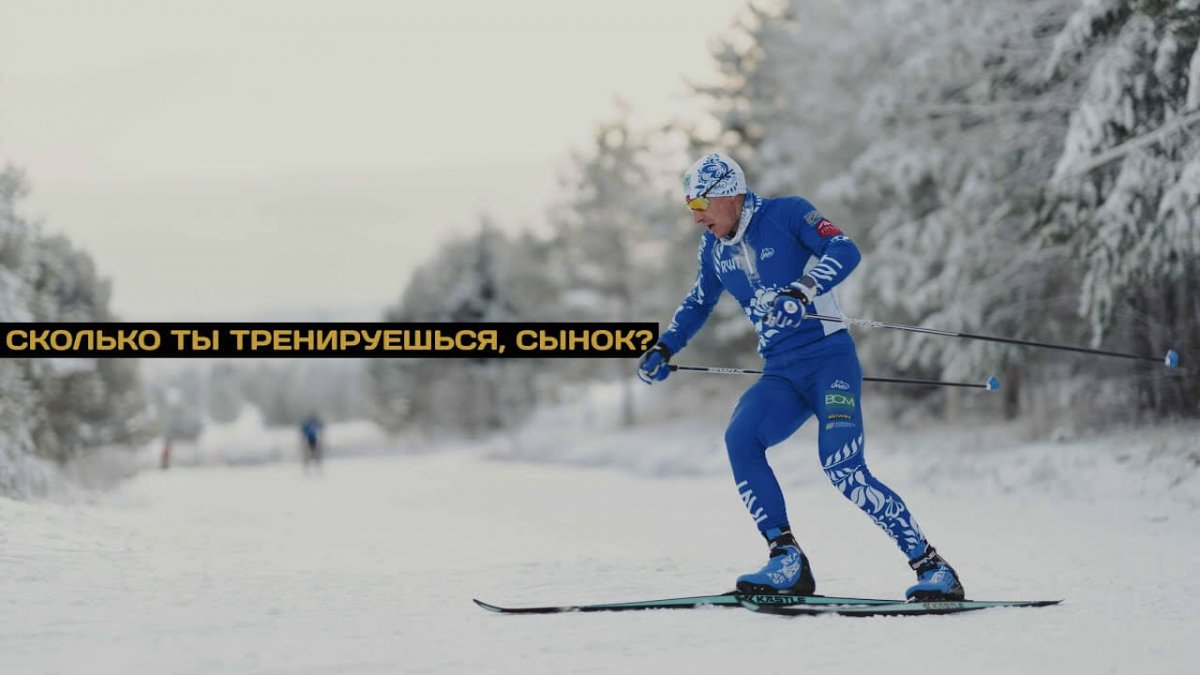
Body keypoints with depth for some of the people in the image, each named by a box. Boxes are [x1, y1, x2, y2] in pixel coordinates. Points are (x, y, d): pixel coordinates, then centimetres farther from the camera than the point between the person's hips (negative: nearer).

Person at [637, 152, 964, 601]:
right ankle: (787, 563, -18)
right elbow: (698, 304, 30)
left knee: (844, 471, -21)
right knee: (740, 438, -23)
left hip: (829, 359, -6)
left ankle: (931, 567, -9)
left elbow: (845, 251, -20)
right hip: (781, 375, 6)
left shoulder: (786, 214, -7)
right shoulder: (714, 247, 13)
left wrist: (801, 291, -35)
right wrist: (663, 348, 19)